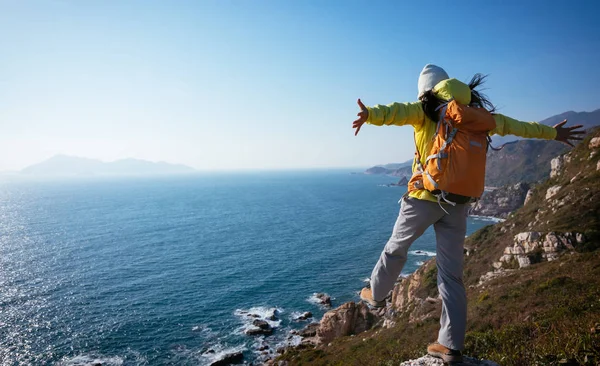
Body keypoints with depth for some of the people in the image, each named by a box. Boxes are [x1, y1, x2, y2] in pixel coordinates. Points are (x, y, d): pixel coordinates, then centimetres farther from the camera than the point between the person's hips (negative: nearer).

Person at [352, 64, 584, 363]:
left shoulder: (424, 110, -1)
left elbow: (397, 112, -23)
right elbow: (511, 125, 24)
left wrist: (369, 114, -43)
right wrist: (551, 133, 38)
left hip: (425, 196, -4)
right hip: (458, 203, 4)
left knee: (396, 248, 19)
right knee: (452, 273, 7)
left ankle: (376, 294, 37)